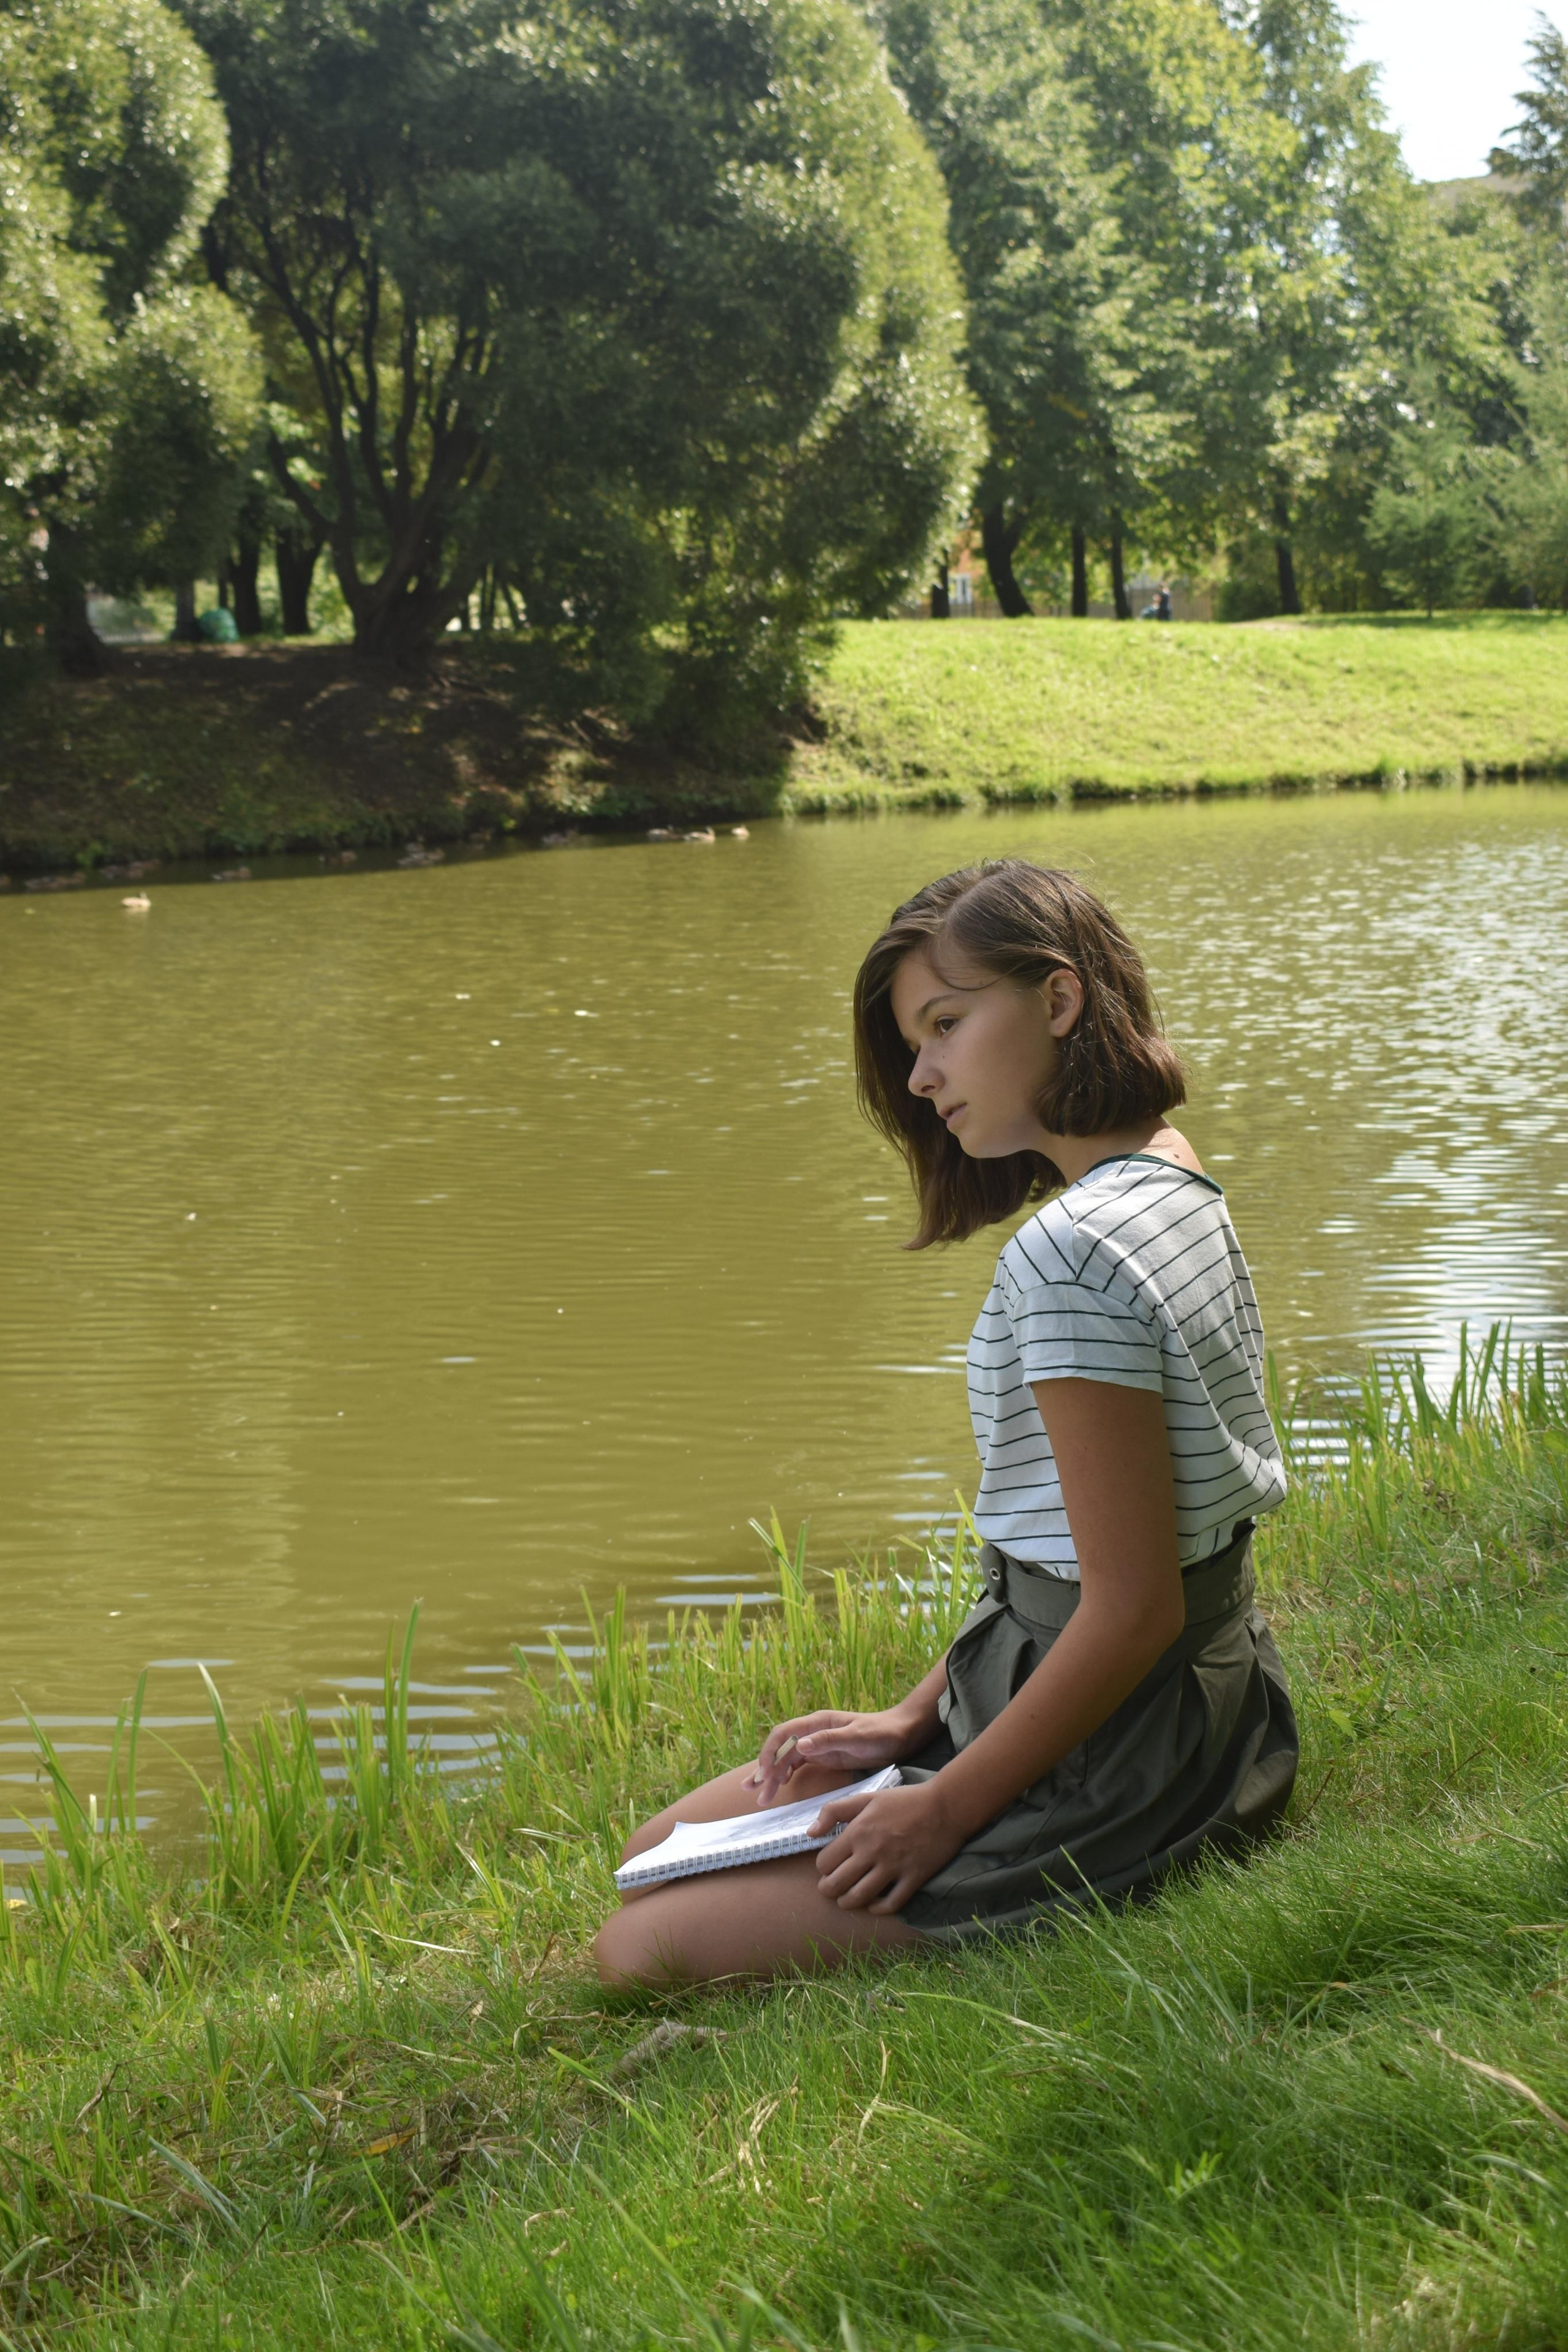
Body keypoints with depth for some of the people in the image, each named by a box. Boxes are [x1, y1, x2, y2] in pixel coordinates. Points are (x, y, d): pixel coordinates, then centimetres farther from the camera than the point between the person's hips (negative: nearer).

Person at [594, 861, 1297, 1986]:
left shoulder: (1071, 1253, -24)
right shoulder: (1179, 1196, 7)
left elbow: (1131, 1606, -25)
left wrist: (944, 1813, -15)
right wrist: (915, 1719, 9)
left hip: (1108, 1788, -10)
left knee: (640, 1951, -10)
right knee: (661, 1852, 17)